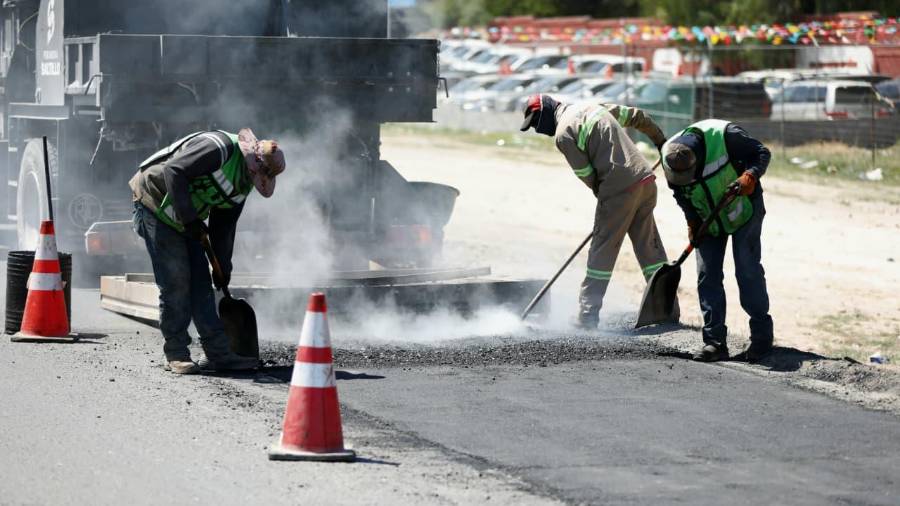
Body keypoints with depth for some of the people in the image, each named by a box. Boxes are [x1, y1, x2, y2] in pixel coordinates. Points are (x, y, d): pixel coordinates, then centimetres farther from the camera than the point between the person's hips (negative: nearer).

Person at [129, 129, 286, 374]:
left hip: (184, 221, 9)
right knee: (175, 281, -11)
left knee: (201, 282, 5)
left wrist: (223, 267, 9)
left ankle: (218, 353, 7)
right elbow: (174, 171, -29)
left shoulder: (243, 185, 6)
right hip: (156, 204, -9)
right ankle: (176, 355, -3)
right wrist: (190, 219, -28)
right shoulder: (219, 149, -23)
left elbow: (223, 227, 13)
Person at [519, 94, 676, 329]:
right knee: (649, 246, 14)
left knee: (602, 252, 1)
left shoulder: (563, 133, -7)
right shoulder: (594, 107, 17)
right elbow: (637, 117, 24)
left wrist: (601, 193, 12)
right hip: (646, 180, 7)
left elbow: (586, 175, -7)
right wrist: (661, 141, 37)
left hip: (618, 191, -7)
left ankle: (587, 315, 4)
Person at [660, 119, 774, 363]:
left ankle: (762, 337, 0)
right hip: (708, 220, 4)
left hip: (743, 210, -4)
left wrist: (750, 175, -34)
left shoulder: (725, 136, -32)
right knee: (707, 274, -3)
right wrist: (692, 223, -10)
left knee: (747, 270, -9)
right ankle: (714, 341, 0)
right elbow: (680, 194, 0)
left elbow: (762, 153, -17)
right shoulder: (670, 159, -18)